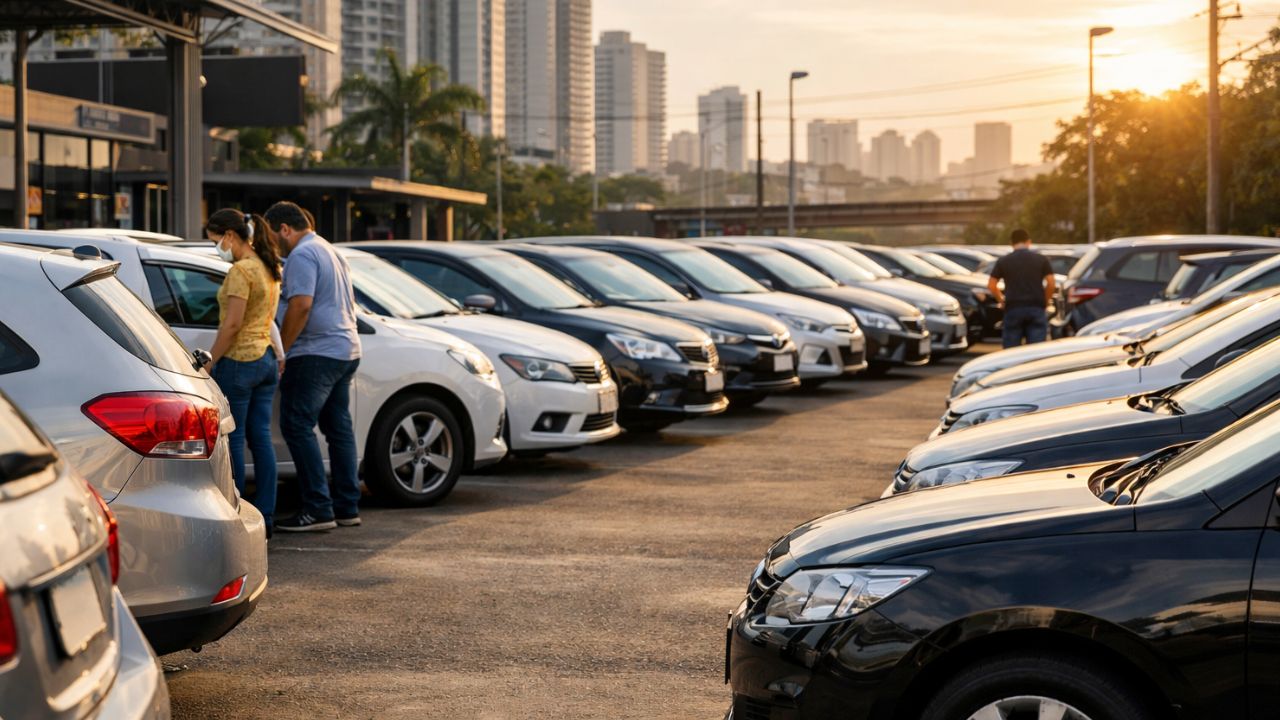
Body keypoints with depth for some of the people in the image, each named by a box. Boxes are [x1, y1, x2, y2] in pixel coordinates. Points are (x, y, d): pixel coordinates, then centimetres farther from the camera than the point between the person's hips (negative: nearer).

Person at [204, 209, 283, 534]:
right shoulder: (269, 269, 13)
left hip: (239, 360, -9)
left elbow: (232, 324, -19)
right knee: (260, 438, 9)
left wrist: (210, 361, -13)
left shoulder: (241, 271, -15)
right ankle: (264, 516, 11)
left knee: (232, 439, -1)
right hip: (266, 359, 9)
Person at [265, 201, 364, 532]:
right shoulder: (330, 251, 21)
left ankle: (318, 509, -12)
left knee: (297, 426, -9)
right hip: (346, 350, 10)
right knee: (338, 427, 12)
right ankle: (347, 507, 15)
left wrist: (280, 350, -17)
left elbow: (301, 305, -22)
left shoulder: (302, 255, -11)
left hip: (315, 354, -10)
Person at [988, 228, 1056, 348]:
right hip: (1036, 308, 0)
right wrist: (1046, 300, 12)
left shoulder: (1003, 261, 5)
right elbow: (1051, 283, -2)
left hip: (1013, 308, 0)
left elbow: (991, 285, 2)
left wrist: (1001, 300, 16)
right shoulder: (1041, 259, 5)